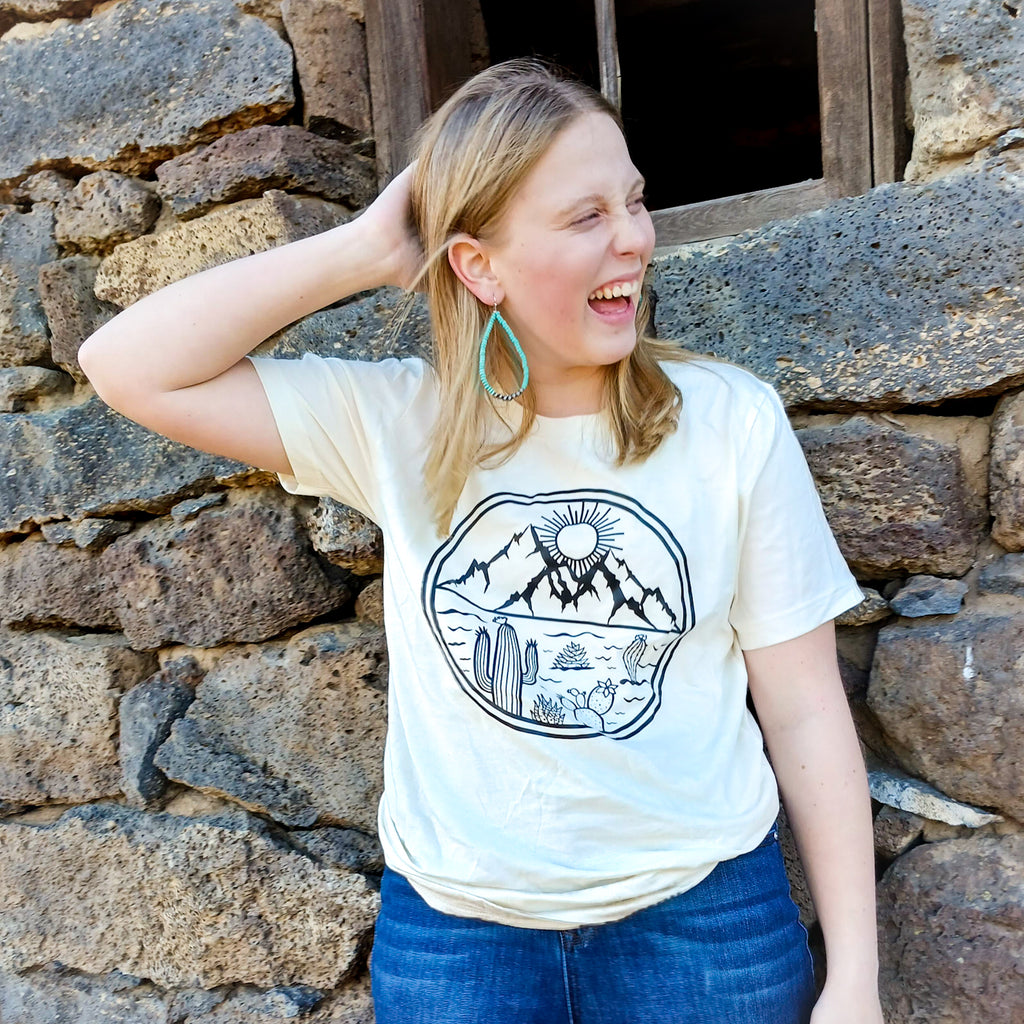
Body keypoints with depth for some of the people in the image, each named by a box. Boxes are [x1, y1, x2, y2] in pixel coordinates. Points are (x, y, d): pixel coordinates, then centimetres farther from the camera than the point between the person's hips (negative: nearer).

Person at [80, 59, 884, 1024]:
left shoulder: (732, 421, -10)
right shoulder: (394, 423, -8)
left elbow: (803, 708, -5)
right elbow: (129, 369, -11)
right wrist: (365, 250, -16)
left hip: (702, 914, 1)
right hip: (452, 923, 1)